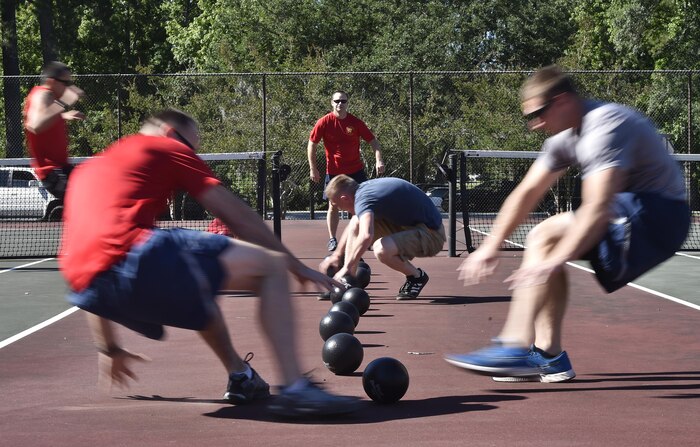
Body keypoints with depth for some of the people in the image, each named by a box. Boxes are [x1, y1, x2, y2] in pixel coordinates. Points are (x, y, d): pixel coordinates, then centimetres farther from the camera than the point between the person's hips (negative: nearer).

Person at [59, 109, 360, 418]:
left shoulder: (86, 170, 36)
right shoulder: (164, 146, 17)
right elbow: (237, 215, 14)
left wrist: (108, 348, 41)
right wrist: (296, 265, 23)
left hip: (87, 291, 8)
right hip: (132, 260, -8)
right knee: (270, 266, -1)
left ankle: (240, 377, 33)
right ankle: (295, 389, -16)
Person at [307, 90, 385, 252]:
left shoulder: (356, 122, -6)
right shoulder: (324, 123, -8)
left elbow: (373, 141, -2)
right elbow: (312, 144, 0)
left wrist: (379, 160, -18)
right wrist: (313, 169, -4)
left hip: (356, 170, 1)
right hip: (334, 171, -1)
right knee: (333, 205, 2)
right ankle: (332, 239, 13)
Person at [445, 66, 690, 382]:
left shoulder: (605, 126, -21)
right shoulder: (566, 137, 9)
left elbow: (597, 207, -32)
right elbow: (526, 193, 13)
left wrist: (556, 259, -38)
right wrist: (491, 247, 6)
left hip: (658, 214, -10)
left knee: (544, 237, -20)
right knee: (542, 239, 7)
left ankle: (515, 348, -25)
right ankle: (549, 356, 1)